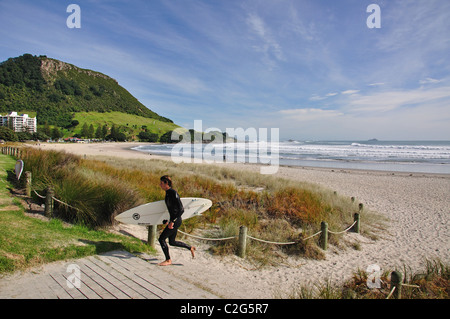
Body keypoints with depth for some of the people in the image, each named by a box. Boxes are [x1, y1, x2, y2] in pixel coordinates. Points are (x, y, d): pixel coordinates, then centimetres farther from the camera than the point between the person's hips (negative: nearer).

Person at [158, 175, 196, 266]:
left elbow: (181, 210, -23)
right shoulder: (167, 193, 9)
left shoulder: (173, 193, -20)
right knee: (172, 242, 17)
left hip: (176, 221, -9)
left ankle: (168, 260, 13)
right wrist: (169, 220, 23)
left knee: (161, 239, -2)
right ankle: (190, 248, 31)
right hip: (173, 220, 9)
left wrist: (172, 221, -23)